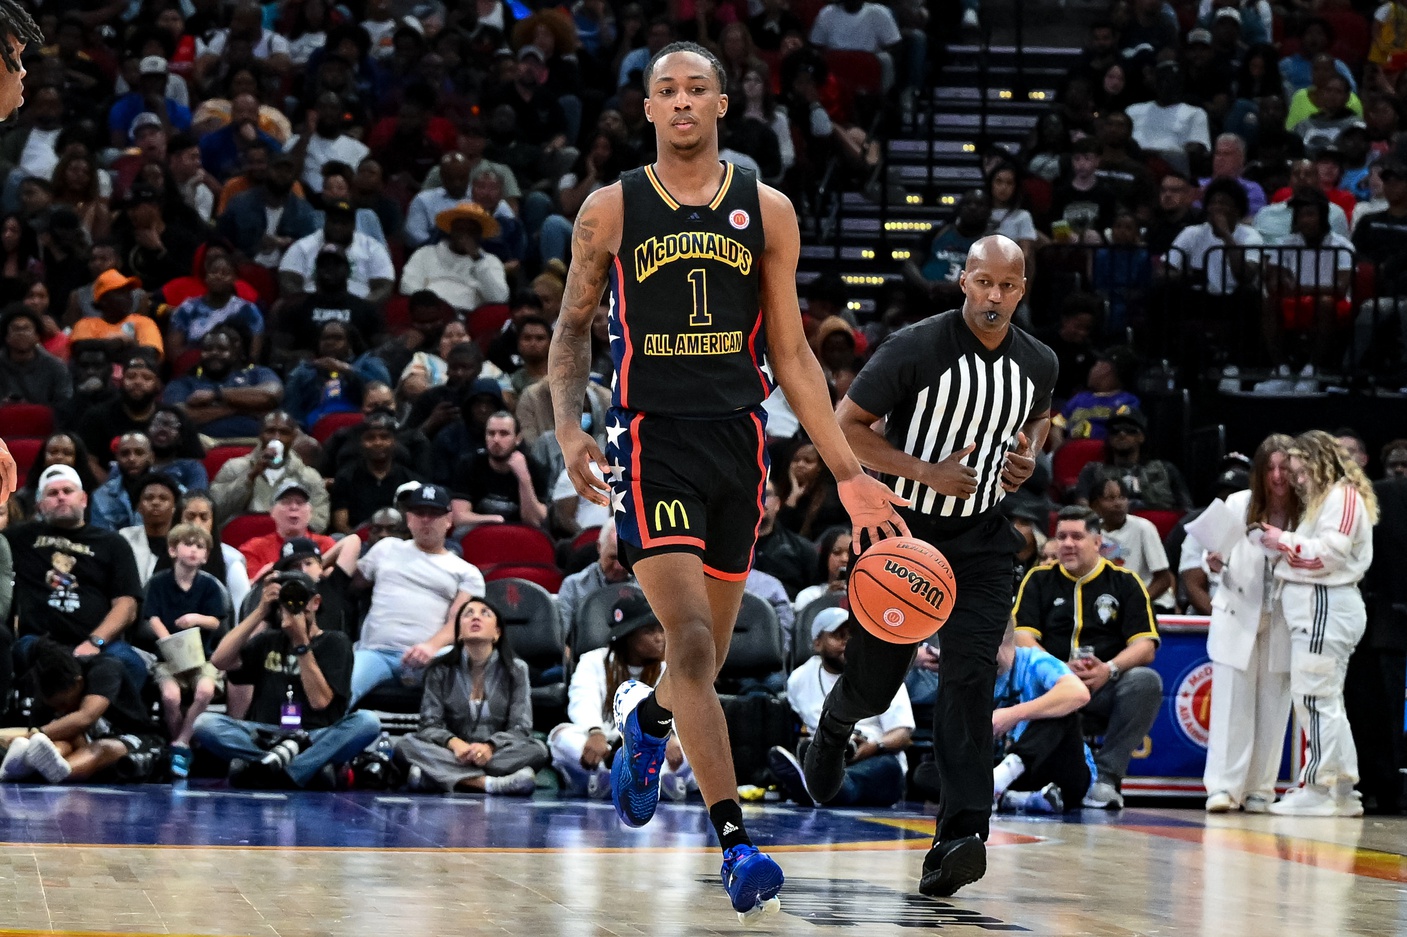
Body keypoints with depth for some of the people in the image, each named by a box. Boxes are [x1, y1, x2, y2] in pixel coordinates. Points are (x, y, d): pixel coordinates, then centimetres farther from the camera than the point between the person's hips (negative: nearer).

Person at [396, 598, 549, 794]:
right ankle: (490, 782, -40)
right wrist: (454, 744, -26)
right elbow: (429, 724, -2)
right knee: (405, 745, -28)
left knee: (538, 750, -29)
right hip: (452, 754, 0)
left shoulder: (516, 670, 5)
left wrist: (490, 747, -26)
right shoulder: (440, 670, 6)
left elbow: (521, 728, -4)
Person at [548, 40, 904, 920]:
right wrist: (568, 425, -8)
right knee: (691, 642, -16)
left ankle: (646, 717, 48)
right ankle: (736, 841, -14)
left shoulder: (766, 211, 5)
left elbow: (791, 353, 8)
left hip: (738, 441, 3)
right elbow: (573, 327, 10)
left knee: (709, 654, 12)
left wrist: (849, 472, 3)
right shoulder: (611, 210, 1)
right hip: (652, 440, -3)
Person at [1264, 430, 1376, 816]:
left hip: (1326, 607, -11)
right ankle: (1343, 791, 15)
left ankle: (1317, 788, -9)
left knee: (1314, 697, -10)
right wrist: (1283, 545, 3)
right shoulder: (1322, 499, 23)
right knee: (1326, 700, 12)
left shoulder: (1343, 496, -8)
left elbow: (1329, 553, -18)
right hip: (1314, 607, 11)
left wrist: (1285, 541, -11)